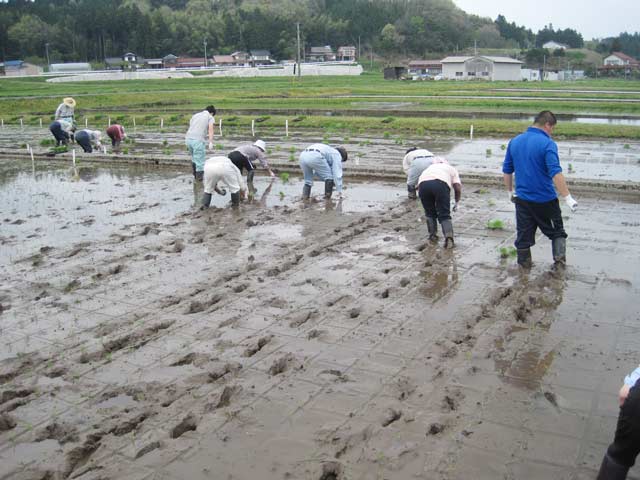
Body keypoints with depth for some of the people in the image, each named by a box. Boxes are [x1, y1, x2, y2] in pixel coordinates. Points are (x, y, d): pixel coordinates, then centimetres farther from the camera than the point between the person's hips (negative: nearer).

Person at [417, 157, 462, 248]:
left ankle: (432, 235, 21)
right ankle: (448, 237, -9)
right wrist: (457, 203, 32)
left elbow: (419, 188, 33)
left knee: (430, 213, 23)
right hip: (441, 183, -2)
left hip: (423, 183, 2)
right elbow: (458, 187, 19)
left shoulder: (429, 168, 41)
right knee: (444, 215, 7)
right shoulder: (451, 169, 35)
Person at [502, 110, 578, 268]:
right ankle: (559, 255, 6)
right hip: (545, 200, -4)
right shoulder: (548, 144, -14)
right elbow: (556, 174, -23)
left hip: (522, 199, 4)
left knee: (524, 235, 11)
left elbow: (507, 170, 12)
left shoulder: (514, 142, 5)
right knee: (556, 231, 16)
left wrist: (510, 191, 23)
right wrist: (567, 197, -21)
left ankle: (524, 265, 17)